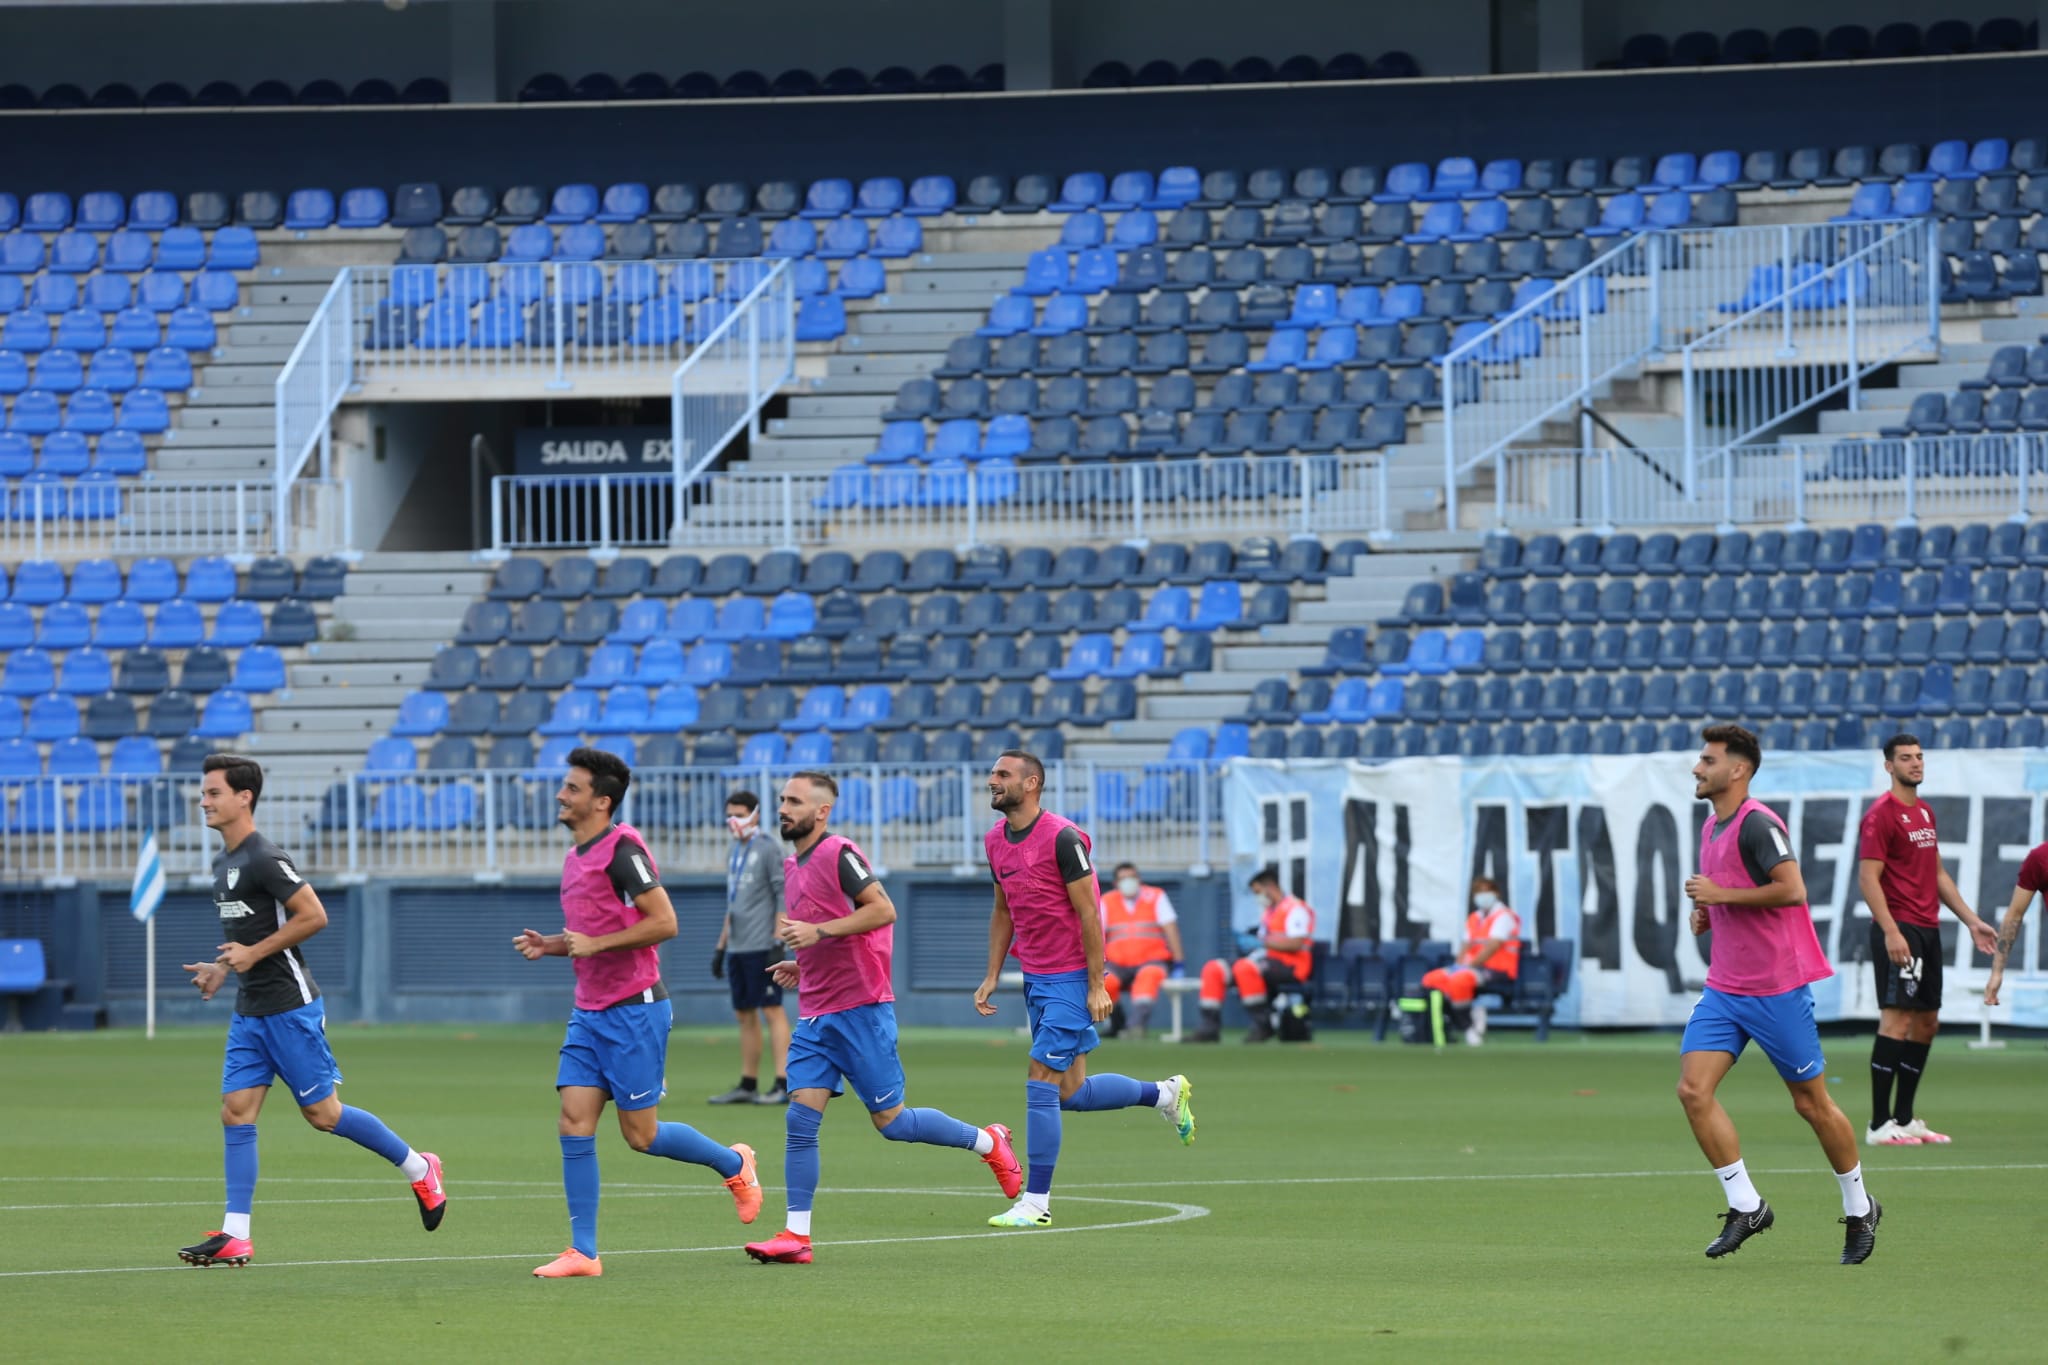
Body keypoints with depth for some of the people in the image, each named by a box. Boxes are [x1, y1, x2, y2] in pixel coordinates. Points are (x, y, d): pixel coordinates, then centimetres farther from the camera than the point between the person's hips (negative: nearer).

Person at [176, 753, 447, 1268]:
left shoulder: (265, 859, -16)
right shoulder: (225, 863, 13)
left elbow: (313, 916, -20)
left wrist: (254, 954, -17)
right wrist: (223, 969, 13)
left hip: (289, 1007, -9)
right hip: (250, 1011, 9)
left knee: (322, 1113, -2)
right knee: (236, 1111, -1)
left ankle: (419, 1169, 17)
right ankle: (235, 1236, -2)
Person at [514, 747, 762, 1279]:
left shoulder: (622, 849, -15)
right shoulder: (576, 857, 14)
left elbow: (663, 922, -20)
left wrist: (595, 944, -20)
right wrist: (550, 946, 8)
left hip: (634, 1010, -8)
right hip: (590, 1011, 8)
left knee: (641, 1135, -1)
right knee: (575, 1124, -3)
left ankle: (734, 1164, 24)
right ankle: (582, 1252, -3)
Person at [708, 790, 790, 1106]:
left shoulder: (768, 848, -5)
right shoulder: (735, 853, 19)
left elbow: (783, 896, -11)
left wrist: (778, 943, -18)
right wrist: (720, 947, 21)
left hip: (761, 947, -8)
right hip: (737, 948, 8)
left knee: (771, 1010, -11)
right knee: (744, 1015, 8)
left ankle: (784, 1085, -15)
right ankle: (748, 1086, 12)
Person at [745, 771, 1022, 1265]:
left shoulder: (839, 853, -10)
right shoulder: (792, 867, 16)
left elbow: (882, 910, -20)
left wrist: (819, 931, -24)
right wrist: (801, 965, 14)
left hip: (861, 1010, -8)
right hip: (816, 1016, 8)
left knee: (890, 1122, -1)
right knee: (800, 1121, -4)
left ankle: (987, 1142, 20)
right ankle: (796, 1235, -5)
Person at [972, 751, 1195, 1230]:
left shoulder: (1062, 838, -16)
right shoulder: (996, 840, 8)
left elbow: (1088, 912, -15)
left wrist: (1097, 985, -16)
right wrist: (992, 976, 14)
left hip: (1071, 979, -8)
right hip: (1035, 978, 8)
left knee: (1041, 1082, -10)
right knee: (1071, 1093, 9)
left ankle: (1036, 1203, -5)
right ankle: (1165, 1093, 32)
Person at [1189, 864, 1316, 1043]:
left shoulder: (1295, 908, -8)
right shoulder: (1270, 911, 22)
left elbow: (1295, 944, -20)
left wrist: (1263, 942, -17)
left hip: (1291, 967, -10)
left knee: (1244, 968, -36)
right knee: (1213, 969, 0)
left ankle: (1263, 1025, -25)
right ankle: (1209, 1027, -9)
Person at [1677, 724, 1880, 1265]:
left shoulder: (1757, 824, -15)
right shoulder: (1712, 827, 13)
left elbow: (1791, 889, -26)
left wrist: (1720, 895, -20)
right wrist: (1707, 913, 8)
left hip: (1777, 989, -8)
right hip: (1724, 987, 8)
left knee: (1811, 1102, 3)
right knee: (1693, 1089, -9)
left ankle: (1859, 1209, 21)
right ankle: (1745, 1206, -2)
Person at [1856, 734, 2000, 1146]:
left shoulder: (1925, 812, 18)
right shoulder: (1881, 814, -9)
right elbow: (1868, 877, -15)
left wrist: (1972, 921, 21)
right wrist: (1891, 932, -24)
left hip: (1928, 930, 9)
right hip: (1899, 931, -9)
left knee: (1926, 1024, 11)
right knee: (1897, 1019, -14)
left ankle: (1905, 1118, 18)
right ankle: (1880, 1125, -15)